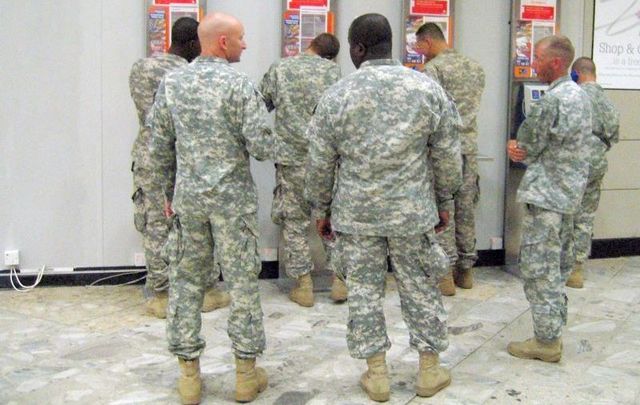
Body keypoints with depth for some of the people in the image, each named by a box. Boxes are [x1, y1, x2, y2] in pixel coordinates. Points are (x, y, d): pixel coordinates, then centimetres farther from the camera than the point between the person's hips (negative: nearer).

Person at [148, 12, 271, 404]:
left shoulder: (171, 82, 4)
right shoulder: (239, 83, -11)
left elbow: (160, 148, 7)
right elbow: (262, 147, -16)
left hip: (188, 196, 4)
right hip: (233, 198, -4)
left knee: (186, 281, 12)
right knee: (243, 282, 6)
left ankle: (189, 374, 17)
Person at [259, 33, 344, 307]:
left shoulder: (279, 69, 2)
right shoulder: (333, 71, 0)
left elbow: (260, 106, 9)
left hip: (292, 159, 0)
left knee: (295, 221, 9)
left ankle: (303, 285, 11)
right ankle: (339, 279, 15)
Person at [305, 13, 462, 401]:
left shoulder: (336, 96, -7)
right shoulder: (428, 88, -4)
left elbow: (320, 165, -1)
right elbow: (448, 158, 0)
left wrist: (321, 210, 12)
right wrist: (441, 201, 14)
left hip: (355, 213, -1)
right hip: (413, 211, 1)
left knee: (364, 290, 10)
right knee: (421, 289, 13)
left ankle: (377, 373, 19)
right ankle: (430, 369, 24)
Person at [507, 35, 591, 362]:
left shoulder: (552, 100, -20)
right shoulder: (579, 95, 12)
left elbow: (528, 146, -12)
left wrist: (520, 150, 9)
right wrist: (521, 150, 1)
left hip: (546, 194, -10)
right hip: (570, 191, 10)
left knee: (539, 268, -3)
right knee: (559, 265, 16)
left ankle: (546, 341, 3)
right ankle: (554, 329, 26)